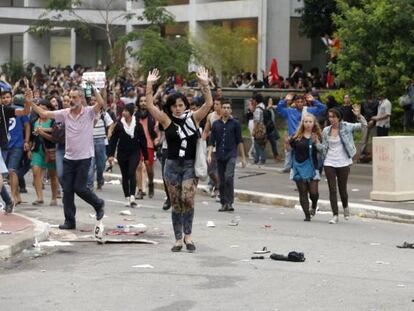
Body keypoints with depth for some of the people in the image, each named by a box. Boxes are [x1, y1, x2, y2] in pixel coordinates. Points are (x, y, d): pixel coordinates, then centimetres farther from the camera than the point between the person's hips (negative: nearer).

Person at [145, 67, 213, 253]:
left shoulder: (193, 118, 3)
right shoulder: (167, 120, 2)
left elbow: (209, 103, -4)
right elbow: (149, 105, -6)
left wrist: (204, 83, -13)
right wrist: (149, 85, -14)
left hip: (191, 165, -1)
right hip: (172, 165, 1)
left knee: (187, 198, -16)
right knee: (176, 204, 5)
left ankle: (188, 235, -3)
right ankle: (178, 239, 14)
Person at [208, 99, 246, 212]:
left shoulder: (235, 123, 3)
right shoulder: (216, 124, 9)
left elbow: (239, 141, 5)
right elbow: (212, 141, 9)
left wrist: (243, 157, 3)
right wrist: (209, 155, -4)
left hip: (231, 155, -3)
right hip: (219, 156, 3)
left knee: (229, 177, -20)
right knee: (221, 181, 5)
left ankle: (229, 202, -14)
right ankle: (224, 203, 14)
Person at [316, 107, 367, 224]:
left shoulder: (346, 127, -4)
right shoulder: (326, 131, 5)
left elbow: (363, 125, -10)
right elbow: (323, 147, 11)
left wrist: (359, 116, -28)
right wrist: (316, 142, -8)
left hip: (343, 163, -2)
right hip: (329, 163, 2)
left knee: (342, 189, 7)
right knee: (332, 190, -3)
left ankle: (345, 207, 37)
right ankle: (335, 215, 1)